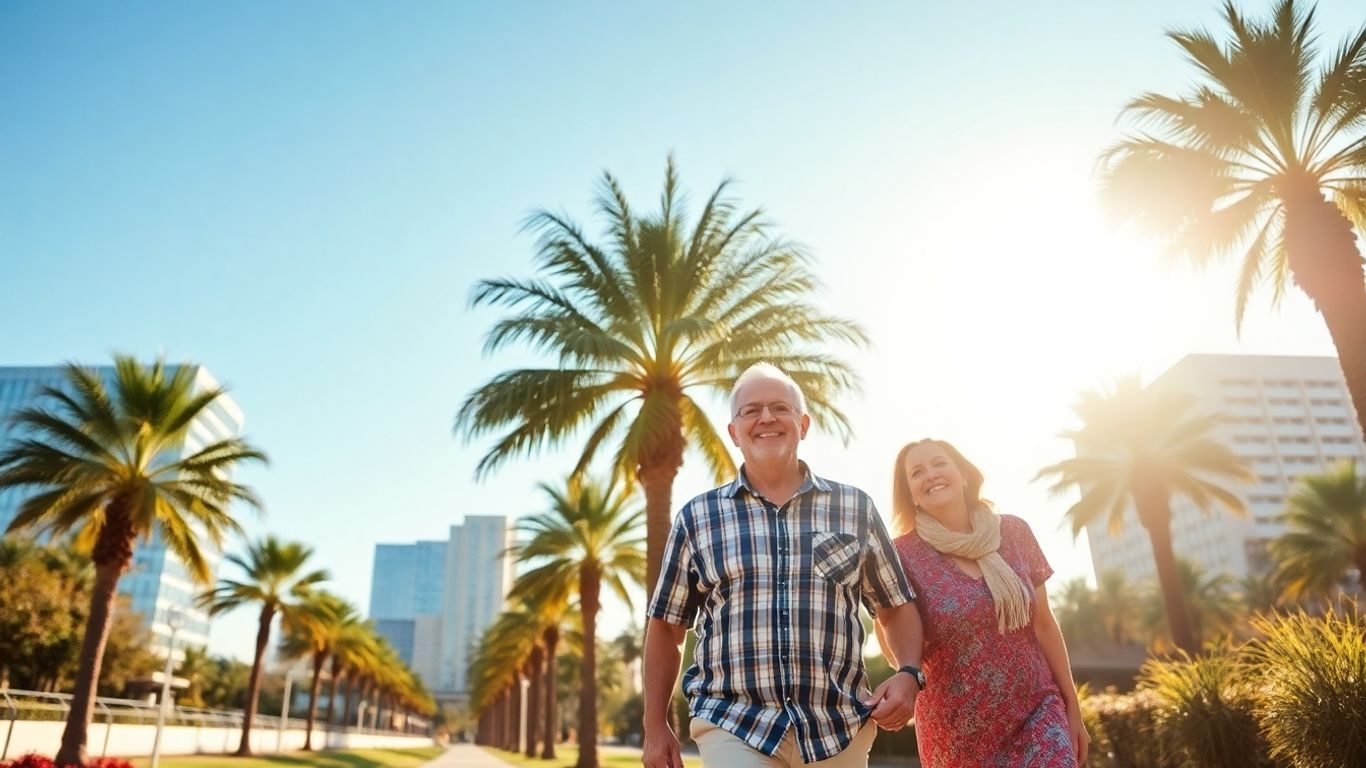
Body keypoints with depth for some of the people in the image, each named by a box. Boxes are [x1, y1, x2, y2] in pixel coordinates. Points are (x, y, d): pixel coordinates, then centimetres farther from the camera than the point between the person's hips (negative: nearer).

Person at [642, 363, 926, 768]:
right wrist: (656, 726, 6)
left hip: (840, 728, 2)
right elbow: (666, 627, 9)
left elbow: (896, 606, 13)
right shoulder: (696, 518, 4)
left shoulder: (856, 509, 5)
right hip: (732, 726, -1)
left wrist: (909, 674, -5)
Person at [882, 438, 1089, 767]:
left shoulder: (1014, 532, 0)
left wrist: (1072, 707, 11)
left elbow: (1043, 624, 8)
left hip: (1039, 714, 2)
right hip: (960, 732, -1)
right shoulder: (903, 555, -8)